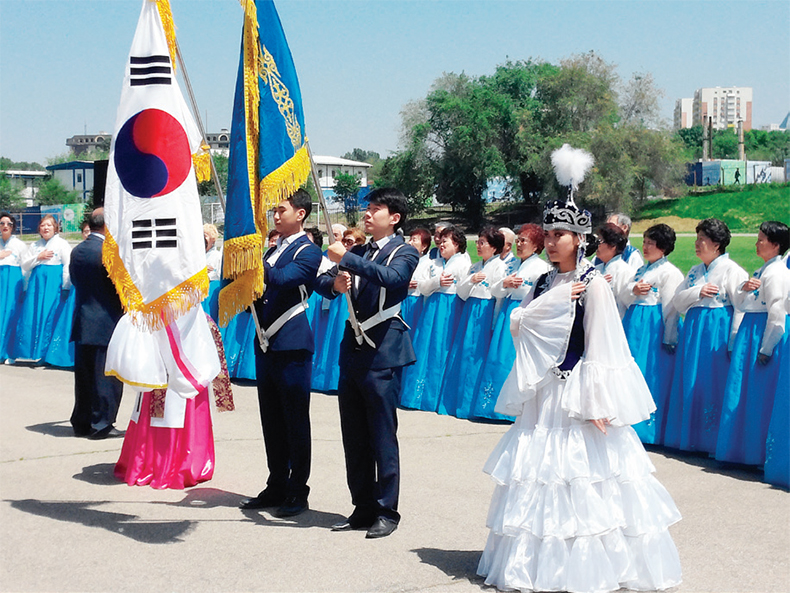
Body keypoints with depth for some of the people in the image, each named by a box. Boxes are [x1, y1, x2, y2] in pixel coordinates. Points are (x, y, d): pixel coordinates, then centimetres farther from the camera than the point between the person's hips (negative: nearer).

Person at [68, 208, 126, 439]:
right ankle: (102, 424, 4)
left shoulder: (76, 251, 7)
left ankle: (81, 422, 19)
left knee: (84, 375, 13)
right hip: (106, 323, -7)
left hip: (81, 322, 7)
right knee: (106, 375, 1)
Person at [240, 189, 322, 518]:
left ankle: (297, 491, 5)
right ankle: (276, 486, 21)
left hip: (291, 345, -8)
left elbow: (282, 278, -24)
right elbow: (259, 290, 22)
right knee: (271, 420, 12)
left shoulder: (308, 252, -6)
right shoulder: (272, 250, 18)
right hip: (266, 343, 8)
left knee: (295, 420, -1)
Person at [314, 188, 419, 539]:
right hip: (353, 351, 7)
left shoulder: (404, 252, 0)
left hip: (382, 352, -7)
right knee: (354, 438, 9)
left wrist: (346, 259, -24)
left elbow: (391, 277, -22)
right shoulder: (359, 252, 18)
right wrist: (335, 282, -11)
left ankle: (387, 511, 3)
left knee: (382, 437, -4)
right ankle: (363, 507, 19)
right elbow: (322, 283, 12)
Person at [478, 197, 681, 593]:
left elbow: (601, 348, -12)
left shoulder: (593, 285, -8)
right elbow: (516, 323, 2)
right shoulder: (545, 283, 13)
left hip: (576, 394, -7)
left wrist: (596, 404, -17)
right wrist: (555, 300, -11)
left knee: (581, 480, -6)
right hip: (544, 394, 7)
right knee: (539, 475, 8)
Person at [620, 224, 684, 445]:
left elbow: (670, 307, -11)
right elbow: (624, 297, 15)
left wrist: (669, 338, -14)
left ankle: (649, 427, 3)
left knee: (652, 374, -5)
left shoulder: (669, 272, -7)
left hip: (654, 326, -8)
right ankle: (631, 423, 19)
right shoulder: (641, 270, 18)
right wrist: (633, 290, -8)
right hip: (634, 323, 8)